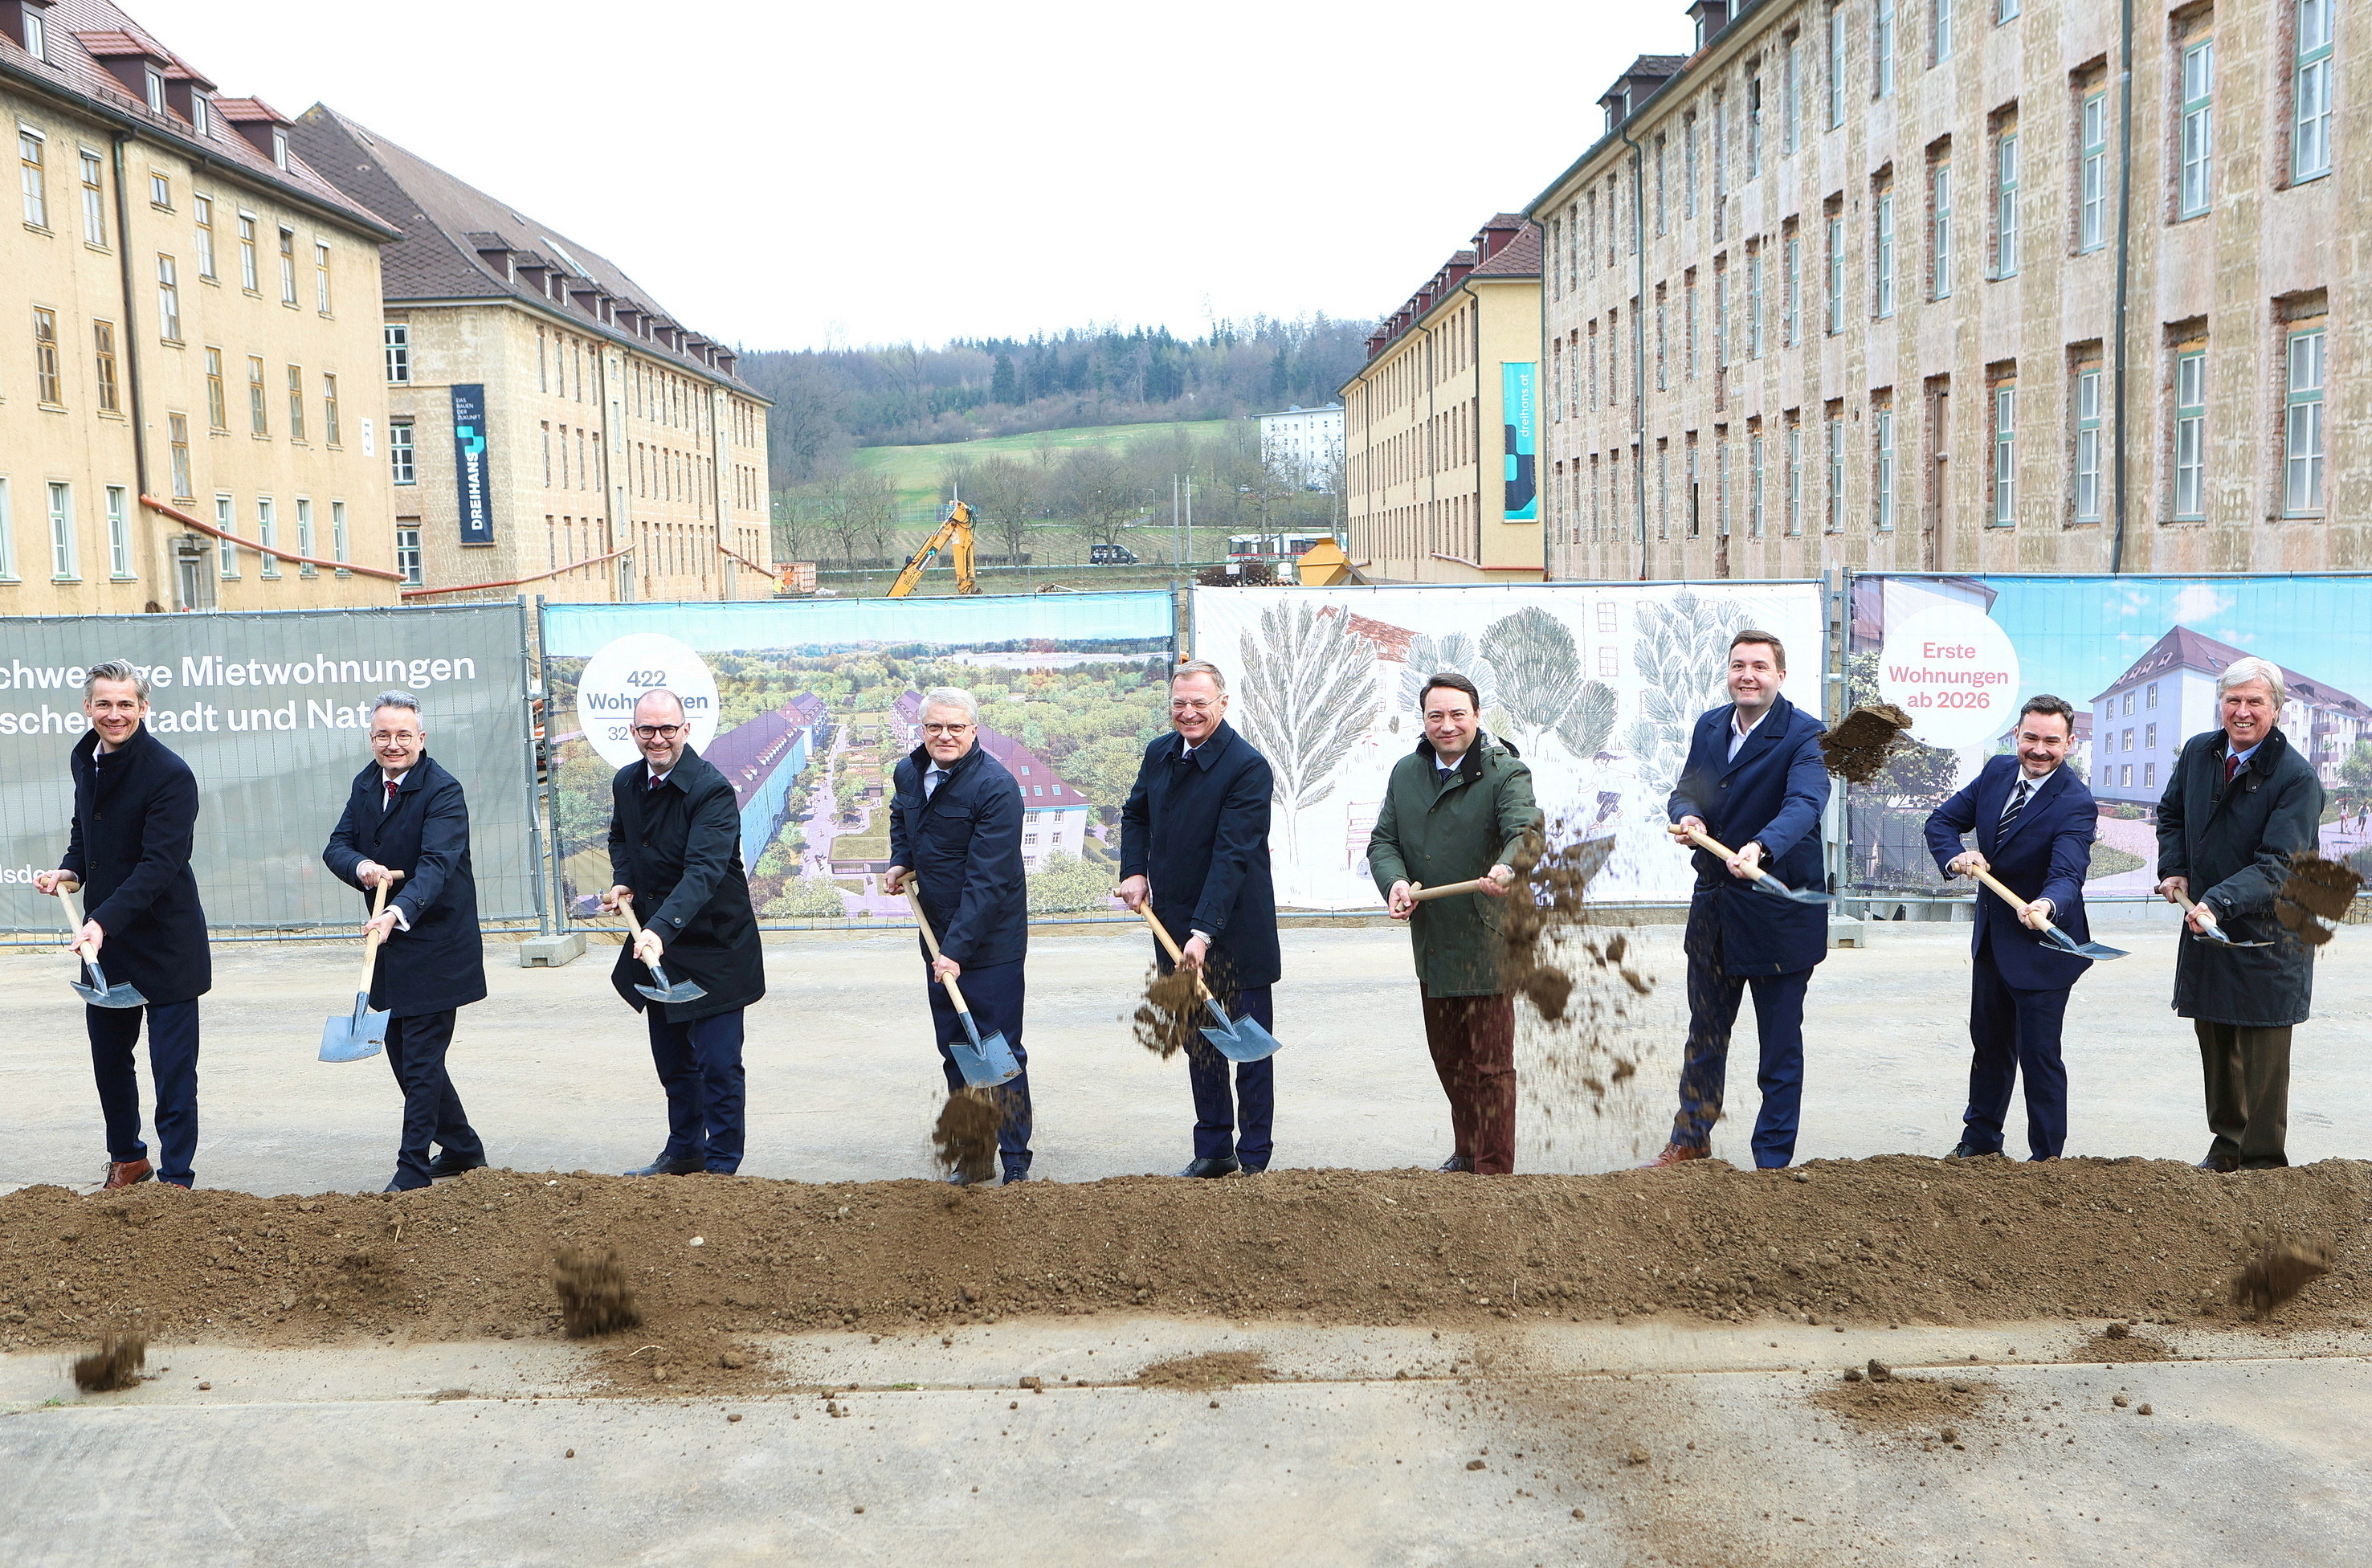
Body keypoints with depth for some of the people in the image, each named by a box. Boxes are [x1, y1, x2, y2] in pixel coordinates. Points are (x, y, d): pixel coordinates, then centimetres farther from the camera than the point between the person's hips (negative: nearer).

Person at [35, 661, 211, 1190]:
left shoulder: (170, 774, -18)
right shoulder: (84, 759, 6)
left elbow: (159, 864, -24)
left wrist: (104, 921, -32)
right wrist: (70, 870, 2)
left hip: (164, 942, -7)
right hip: (102, 935, 7)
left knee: (173, 1067, -2)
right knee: (108, 1055, 18)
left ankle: (176, 1177, 8)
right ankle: (127, 1157, 36)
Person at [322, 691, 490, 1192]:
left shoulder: (443, 792, -17)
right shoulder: (365, 784, 7)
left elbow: (436, 865, -29)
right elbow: (337, 846, 3)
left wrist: (398, 913, -45)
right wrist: (360, 866, -21)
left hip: (435, 944, -8)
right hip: (389, 940, 8)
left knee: (422, 1058, -3)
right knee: (403, 1052, 17)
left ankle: (412, 1170, 7)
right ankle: (462, 1149, 32)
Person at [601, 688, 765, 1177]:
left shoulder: (712, 790, -21)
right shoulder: (626, 782, 3)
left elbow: (703, 871, -32)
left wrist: (661, 928, -45)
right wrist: (623, 880, 4)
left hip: (714, 945, -7)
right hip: (657, 941, 7)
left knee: (718, 1064, -4)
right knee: (672, 1059, 19)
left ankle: (721, 1166, 11)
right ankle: (684, 1151, 36)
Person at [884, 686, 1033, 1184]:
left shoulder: (996, 787, -20)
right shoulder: (907, 773, 3)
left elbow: (987, 880, -24)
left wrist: (957, 948, -28)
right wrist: (900, 860, 9)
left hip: (990, 941, -7)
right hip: (938, 936, 7)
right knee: (954, 1052, 13)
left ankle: (1015, 1162, 8)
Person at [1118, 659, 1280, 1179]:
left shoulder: (1249, 767, -17)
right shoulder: (1158, 754, 5)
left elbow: (1232, 854, -23)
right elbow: (1136, 815, 23)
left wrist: (1204, 930, -30)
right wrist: (1133, 871, 5)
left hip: (1235, 929, -6)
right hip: (1175, 924, 6)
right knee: (1197, 1044, 14)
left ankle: (1254, 1159, 13)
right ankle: (1213, 1150, 25)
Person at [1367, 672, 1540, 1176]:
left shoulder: (1506, 773, -9)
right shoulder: (1405, 773, 10)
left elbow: (1524, 830, -26)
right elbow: (1383, 840, 7)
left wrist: (1505, 869, -49)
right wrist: (1395, 881, -15)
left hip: (1487, 942, -6)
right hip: (1431, 942, 6)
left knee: (1490, 1063, 0)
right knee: (1447, 1058, 18)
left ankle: (1494, 1171, 9)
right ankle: (1466, 1152, 35)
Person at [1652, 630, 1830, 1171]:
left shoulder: (1804, 735, -15)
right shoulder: (1710, 726, 6)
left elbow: (1804, 803, -30)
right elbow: (1687, 788, 6)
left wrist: (1760, 849, -49)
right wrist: (1688, 815, -19)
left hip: (1778, 910, -6)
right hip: (1714, 904, 6)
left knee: (1780, 1046, 7)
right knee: (1704, 1034, 20)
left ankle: (1774, 1161, 20)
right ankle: (1691, 1138, 37)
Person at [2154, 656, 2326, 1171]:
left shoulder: (2297, 777, -17)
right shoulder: (2198, 752, 2)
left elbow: (2278, 865, -22)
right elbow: (2171, 814, 20)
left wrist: (2219, 902, -35)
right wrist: (2175, 871, 5)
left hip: (2267, 937, -6)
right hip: (2206, 923, 6)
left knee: (2262, 1055, 0)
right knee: (2215, 1044, 15)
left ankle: (2262, 1163, 11)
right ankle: (2227, 1145, 30)